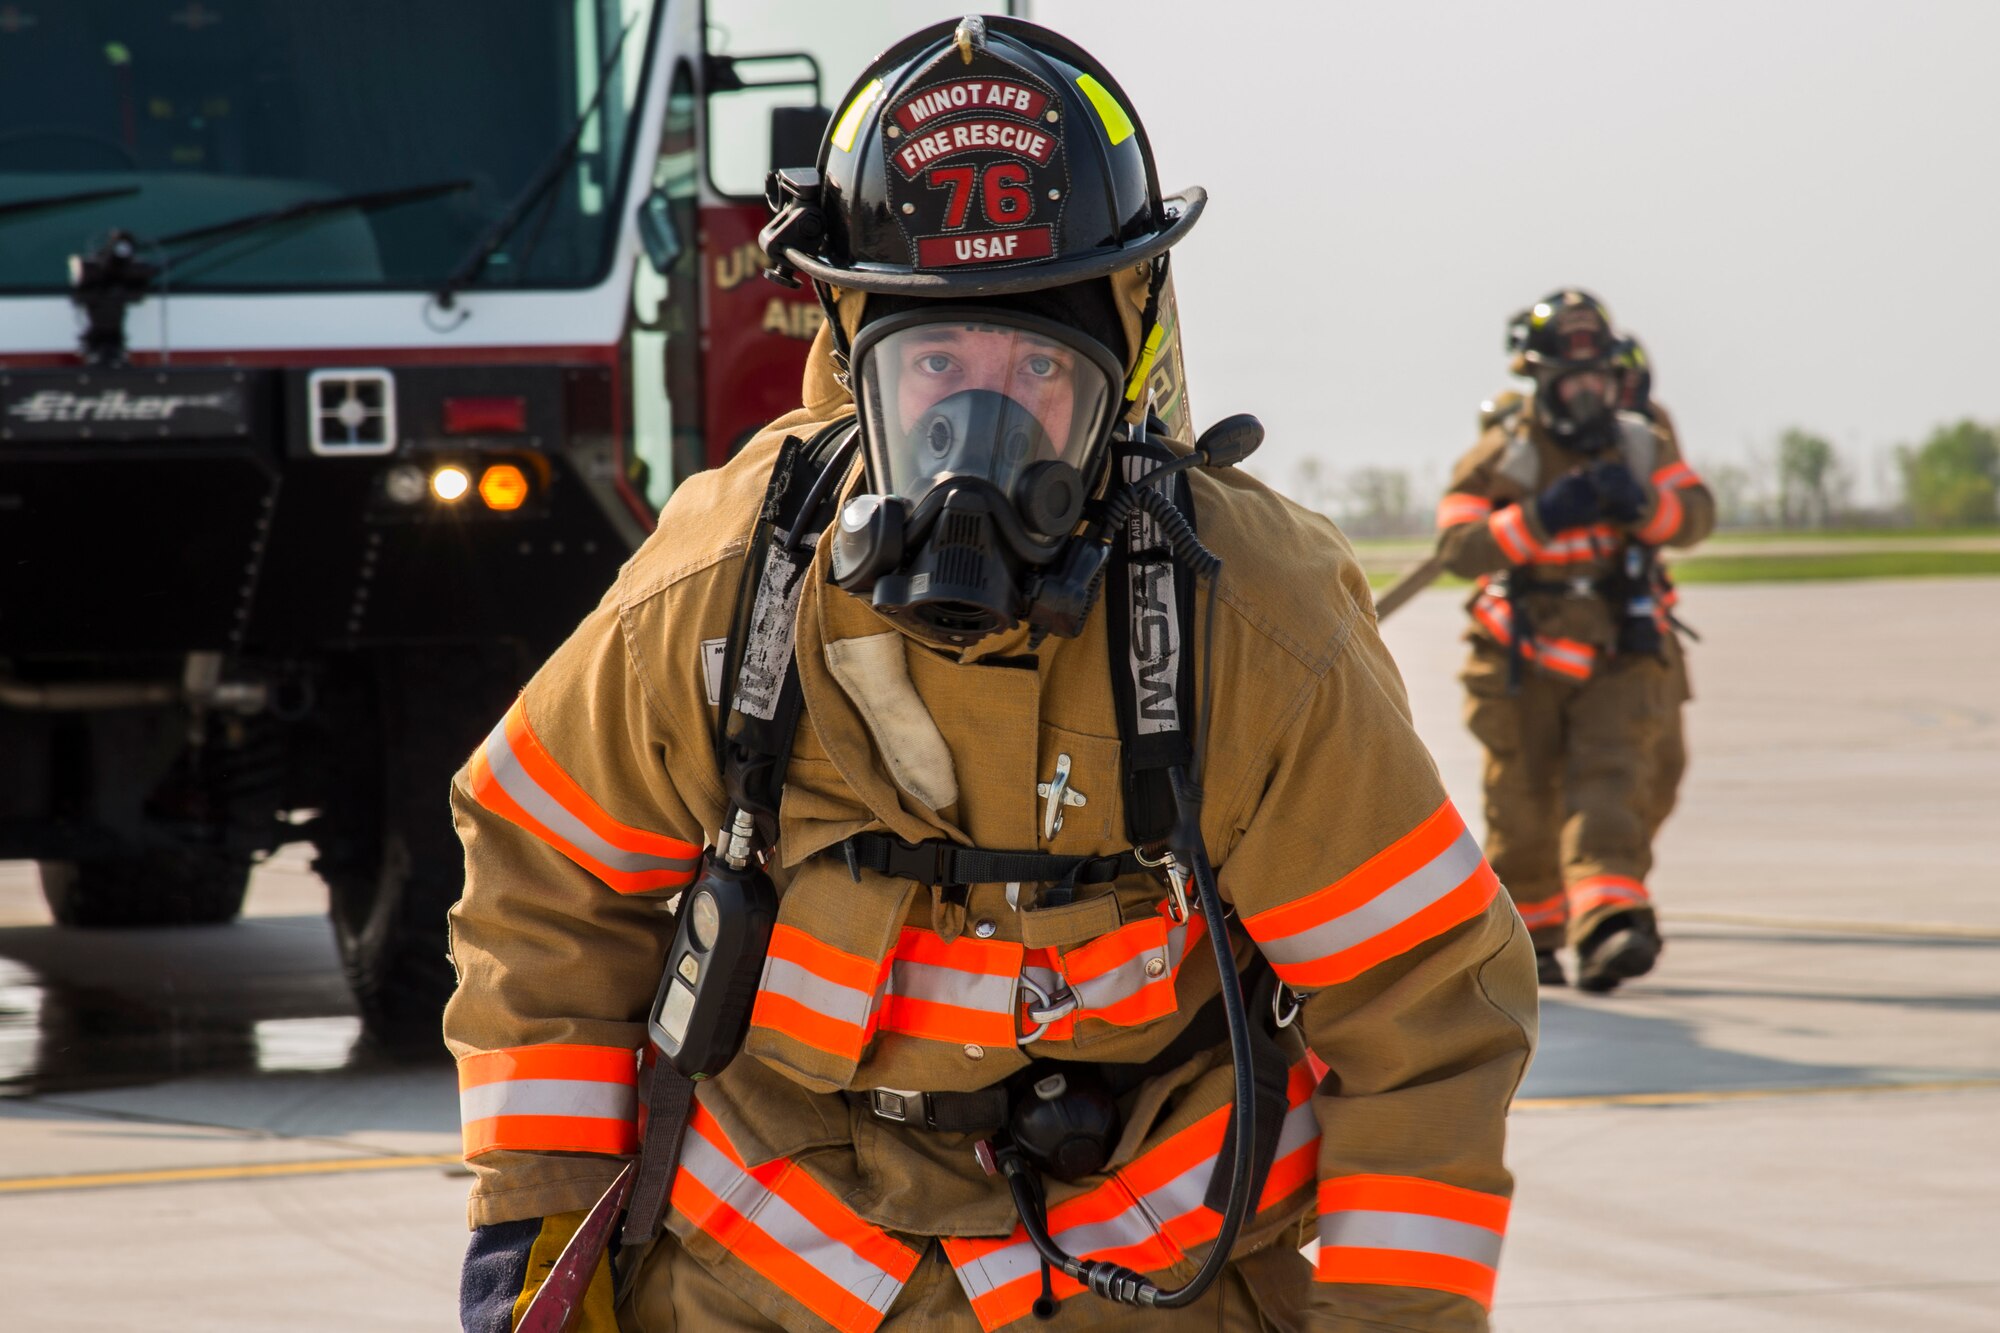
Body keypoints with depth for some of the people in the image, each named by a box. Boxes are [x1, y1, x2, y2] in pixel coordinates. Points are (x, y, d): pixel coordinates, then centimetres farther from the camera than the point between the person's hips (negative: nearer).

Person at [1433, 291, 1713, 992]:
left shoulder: (1641, 446, 6)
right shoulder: (1499, 456, -6)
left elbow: (1696, 513, -5)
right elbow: (1458, 547, -16)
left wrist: (1642, 503, -26)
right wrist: (1542, 517, -29)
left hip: (1617, 658, 1)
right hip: (1522, 663, -1)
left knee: (1611, 783, -17)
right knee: (1523, 807, 5)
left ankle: (1611, 925, -32)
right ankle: (1527, 932, 26)